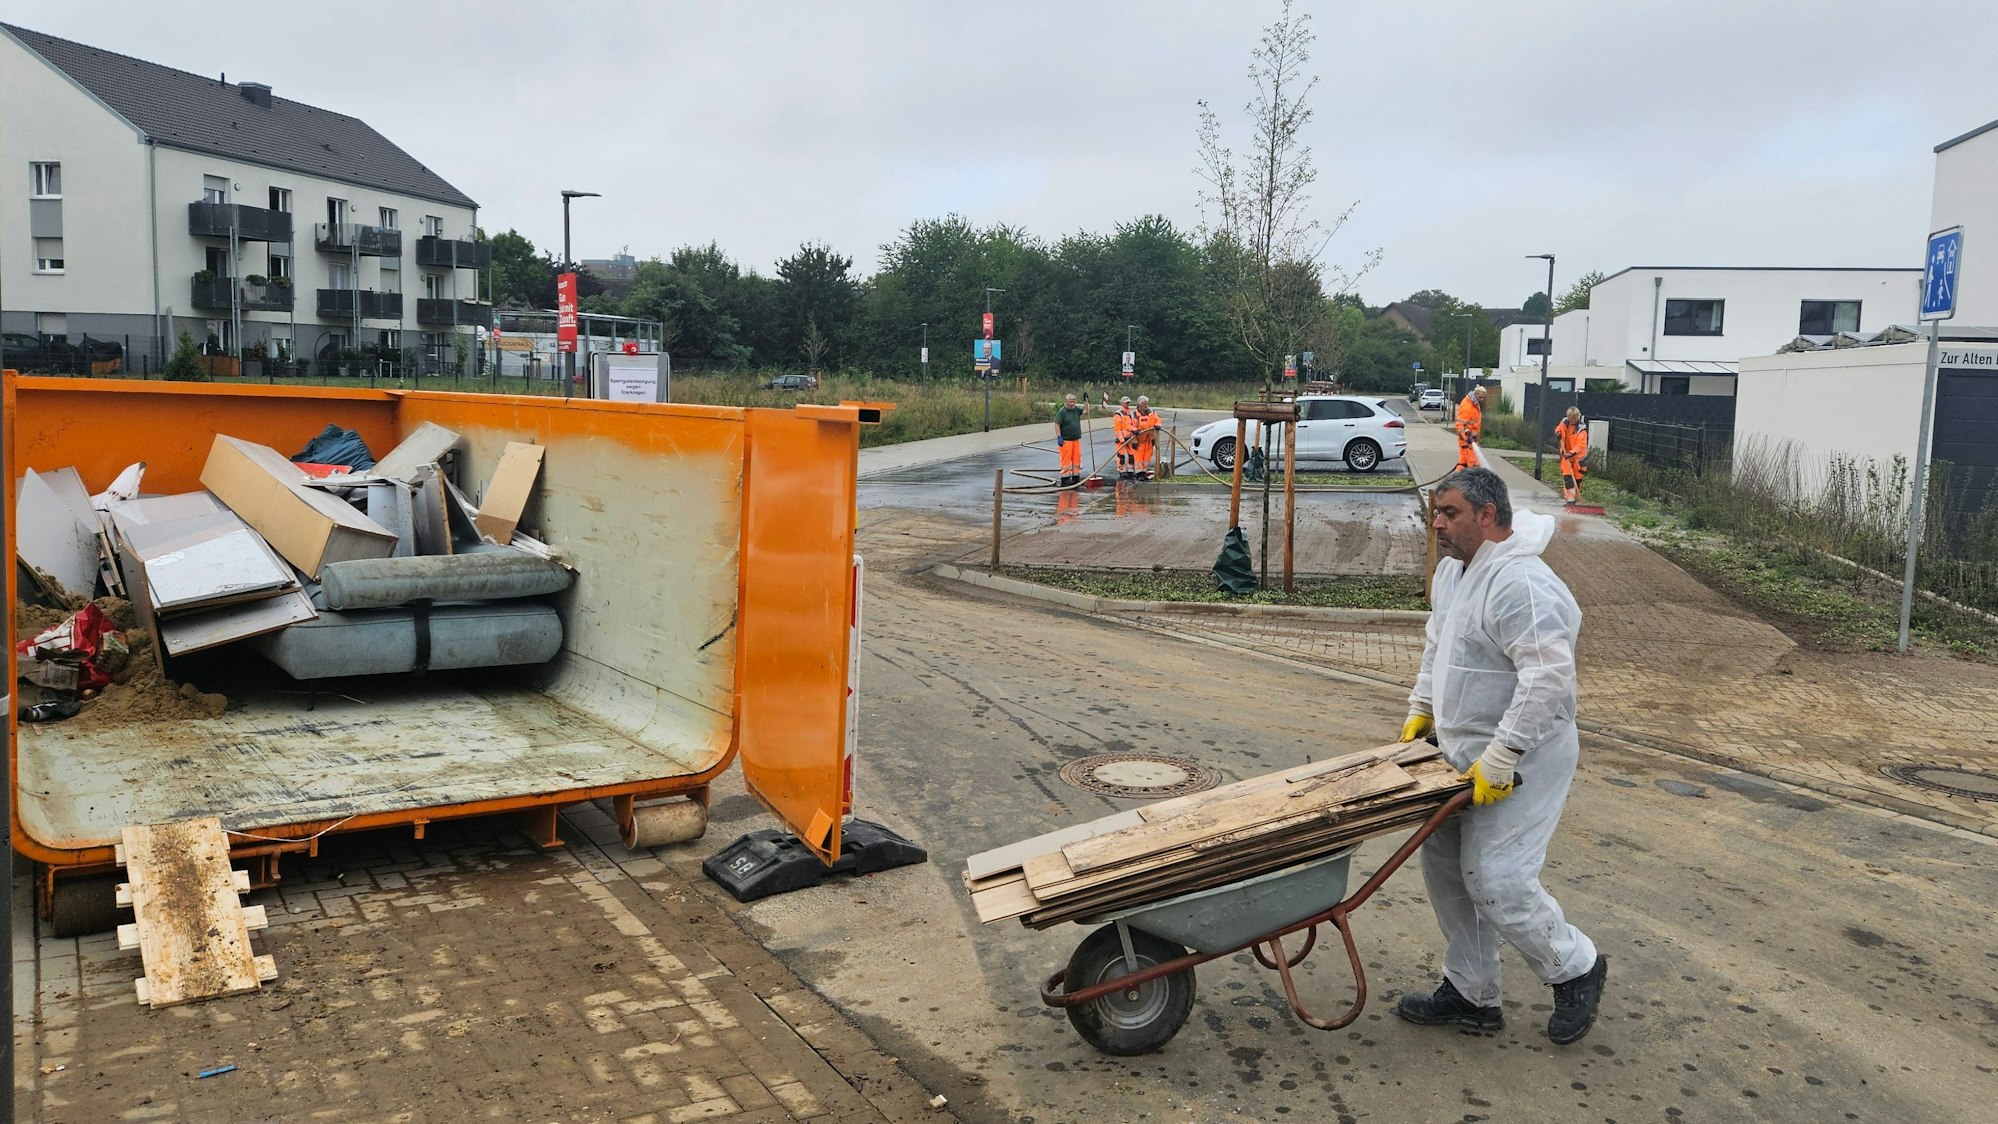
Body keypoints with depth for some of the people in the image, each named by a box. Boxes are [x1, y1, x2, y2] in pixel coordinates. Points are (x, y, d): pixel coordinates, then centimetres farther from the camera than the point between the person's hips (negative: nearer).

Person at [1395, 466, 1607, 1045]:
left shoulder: (1521, 585, -24)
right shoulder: (1453, 570, 8)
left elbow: (1548, 677, -30)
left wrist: (1500, 757, -28)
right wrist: (1421, 709, 18)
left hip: (1518, 762, -10)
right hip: (1462, 750, 10)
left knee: (1494, 878, -9)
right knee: (1446, 866, 12)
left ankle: (1576, 968, 17)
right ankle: (1470, 995, 25)